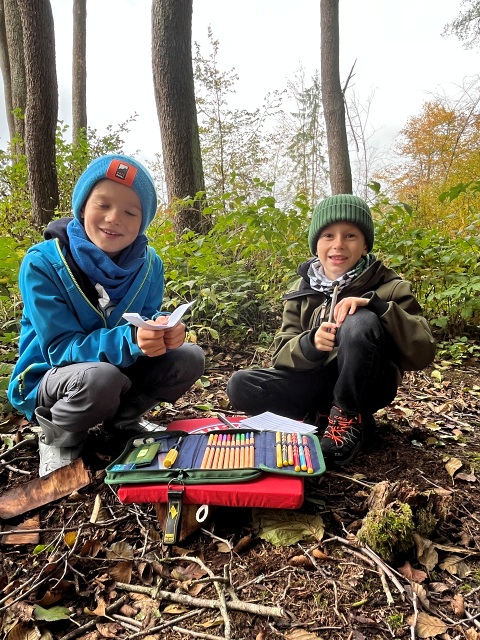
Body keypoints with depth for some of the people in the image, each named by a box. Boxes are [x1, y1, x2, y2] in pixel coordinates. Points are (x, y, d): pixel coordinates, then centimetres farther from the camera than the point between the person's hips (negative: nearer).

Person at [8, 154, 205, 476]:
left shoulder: (149, 263, -9)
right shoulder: (42, 263, -22)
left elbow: (147, 317, -4)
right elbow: (60, 348, -24)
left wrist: (163, 329, -31)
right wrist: (130, 340, -42)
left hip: (120, 368, 5)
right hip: (51, 377, -4)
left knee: (189, 358, -14)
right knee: (102, 378, -38)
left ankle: (123, 419, 10)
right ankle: (57, 435, -2)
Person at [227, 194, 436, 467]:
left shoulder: (389, 286, -8)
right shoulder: (303, 290, 0)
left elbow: (423, 353, -18)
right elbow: (282, 355, -4)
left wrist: (376, 304, -31)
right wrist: (310, 344, -28)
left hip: (366, 385, -2)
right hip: (318, 382, 3)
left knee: (360, 322, -32)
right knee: (241, 386, -18)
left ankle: (349, 419, -13)